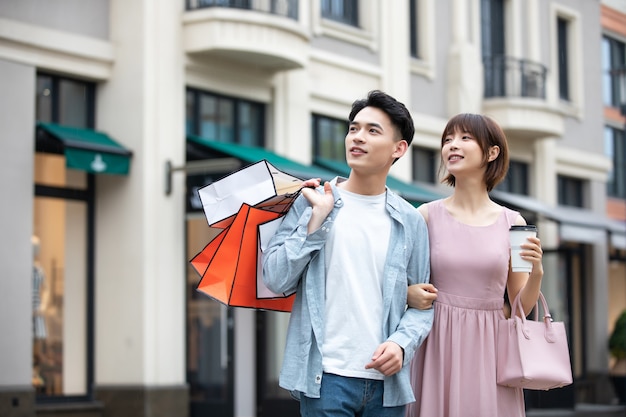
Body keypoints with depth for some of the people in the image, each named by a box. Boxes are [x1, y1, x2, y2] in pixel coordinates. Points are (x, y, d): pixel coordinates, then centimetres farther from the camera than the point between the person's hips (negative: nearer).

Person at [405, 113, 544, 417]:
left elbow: (521, 307, 8)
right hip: (439, 347, -1)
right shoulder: (427, 216, 0)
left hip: (489, 348, 1)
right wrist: (410, 293, -13)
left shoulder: (512, 222, 4)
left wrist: (536, 273, -10)